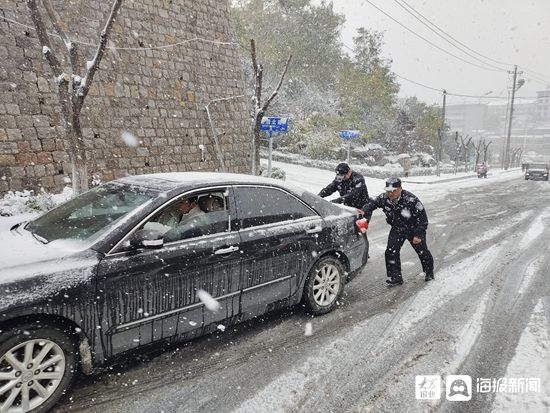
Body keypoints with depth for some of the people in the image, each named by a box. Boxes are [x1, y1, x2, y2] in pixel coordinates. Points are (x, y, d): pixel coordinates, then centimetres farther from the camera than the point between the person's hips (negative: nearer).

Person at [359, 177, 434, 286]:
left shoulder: (411, 200, -30)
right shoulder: (384, 198, -18)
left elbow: (422, 217, -22)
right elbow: (372, 203, -5)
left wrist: (418, 235, -22)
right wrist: (364, 211, -28)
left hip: (413, 230, -4)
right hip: (397, 230, 4)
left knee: (422, 252, 10)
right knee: (391, 252, -9)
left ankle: (429, 273, 37)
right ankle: (395, 277, 2)